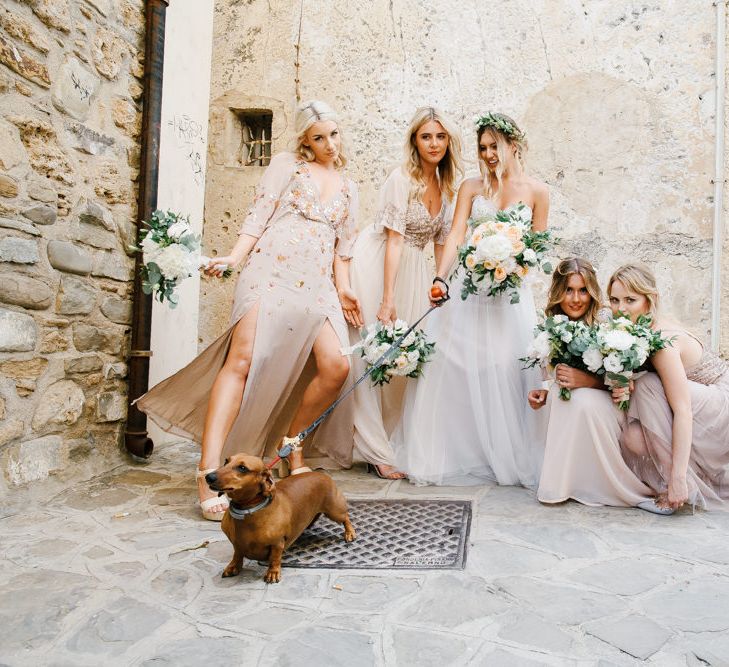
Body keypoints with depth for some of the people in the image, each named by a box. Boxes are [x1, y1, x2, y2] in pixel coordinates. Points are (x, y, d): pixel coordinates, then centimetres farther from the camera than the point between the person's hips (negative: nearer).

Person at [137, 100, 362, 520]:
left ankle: (293, 443, 7)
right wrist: (235, 258, -9)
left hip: (317, 284, 4)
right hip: (272, 271, -4)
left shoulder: (348, 188, 25)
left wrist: (343, 287, 9)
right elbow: (259, 217, 5)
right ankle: (209, 472, -18)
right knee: (243, 359, -19)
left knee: (336, 366, -16)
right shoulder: (287, 165, 14)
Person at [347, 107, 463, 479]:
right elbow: (394, 241, -19)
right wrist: (387, 300, -21)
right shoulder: (401, 179, -14)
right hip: (377, 266, -7)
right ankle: (378, 451, 0)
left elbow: (441, 245, 11)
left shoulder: (446, 187, 8)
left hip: (414, 269, 7)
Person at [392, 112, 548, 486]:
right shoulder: (471, 187, 9)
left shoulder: (536, 191, 7)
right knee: (450, 369, -2)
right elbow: (455, 236, -4)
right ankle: (445, 455, 11)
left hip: (511, 295, -1)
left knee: (505, 376, -3)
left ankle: (507, 457, 14)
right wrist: (440, 278, -20)